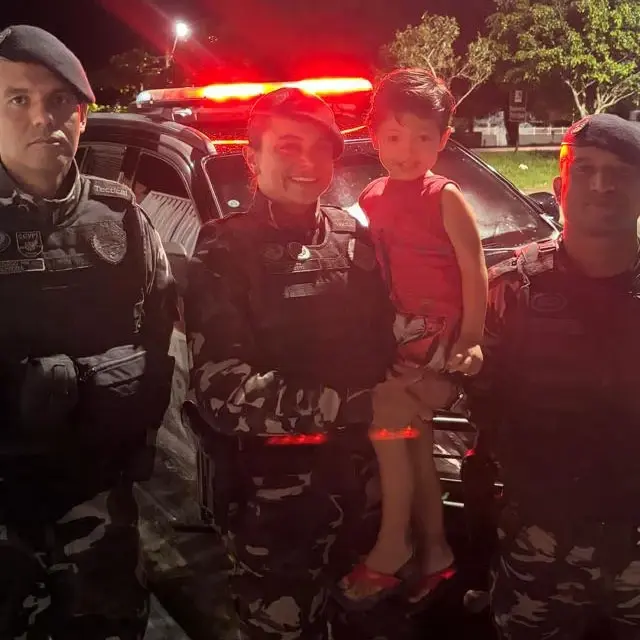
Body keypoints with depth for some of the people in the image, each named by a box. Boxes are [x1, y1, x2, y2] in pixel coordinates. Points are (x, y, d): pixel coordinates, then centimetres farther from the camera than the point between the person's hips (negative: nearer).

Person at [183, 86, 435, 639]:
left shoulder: (355, 236, 5)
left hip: (364, 474, 5)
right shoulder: (225, 251, -11)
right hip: (275, 495, -5)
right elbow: (223, 389, -21)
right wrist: (359, 405, -26)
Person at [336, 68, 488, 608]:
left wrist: (471, 339, -16)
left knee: (387, 422, -15)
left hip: (440, 330, -7)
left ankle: (393, 545, 3)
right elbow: (373, 274, 10)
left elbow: (474, 271, -12)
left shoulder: (445, 198, -10)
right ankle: (434, 548, 28)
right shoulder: (371, 199, 7)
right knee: (414, 437, 13)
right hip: (399, 331, 7)